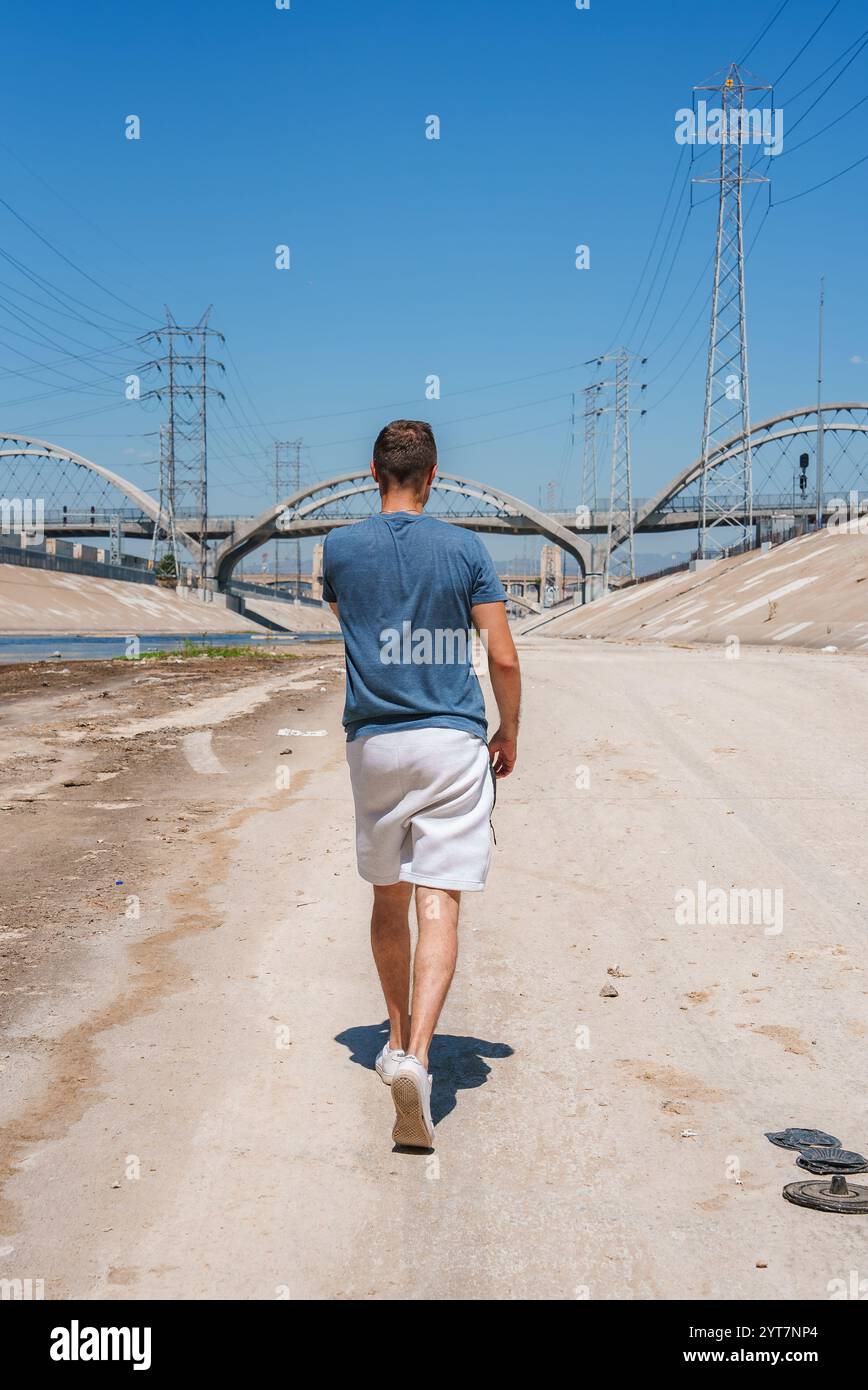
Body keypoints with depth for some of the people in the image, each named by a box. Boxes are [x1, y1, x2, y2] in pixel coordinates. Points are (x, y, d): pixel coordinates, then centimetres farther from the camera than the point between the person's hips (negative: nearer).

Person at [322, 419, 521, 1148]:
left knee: (389, 898, 18)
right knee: (439, 905, -6)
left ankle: (400, 1038, 32)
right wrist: (508, 735, 11)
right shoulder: (464, 547, -1)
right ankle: (416, 1055, -21)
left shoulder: (341, 547, 2)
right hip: (455, 741, -2)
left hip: (375, 744, 2)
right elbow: (503, 657, -3)